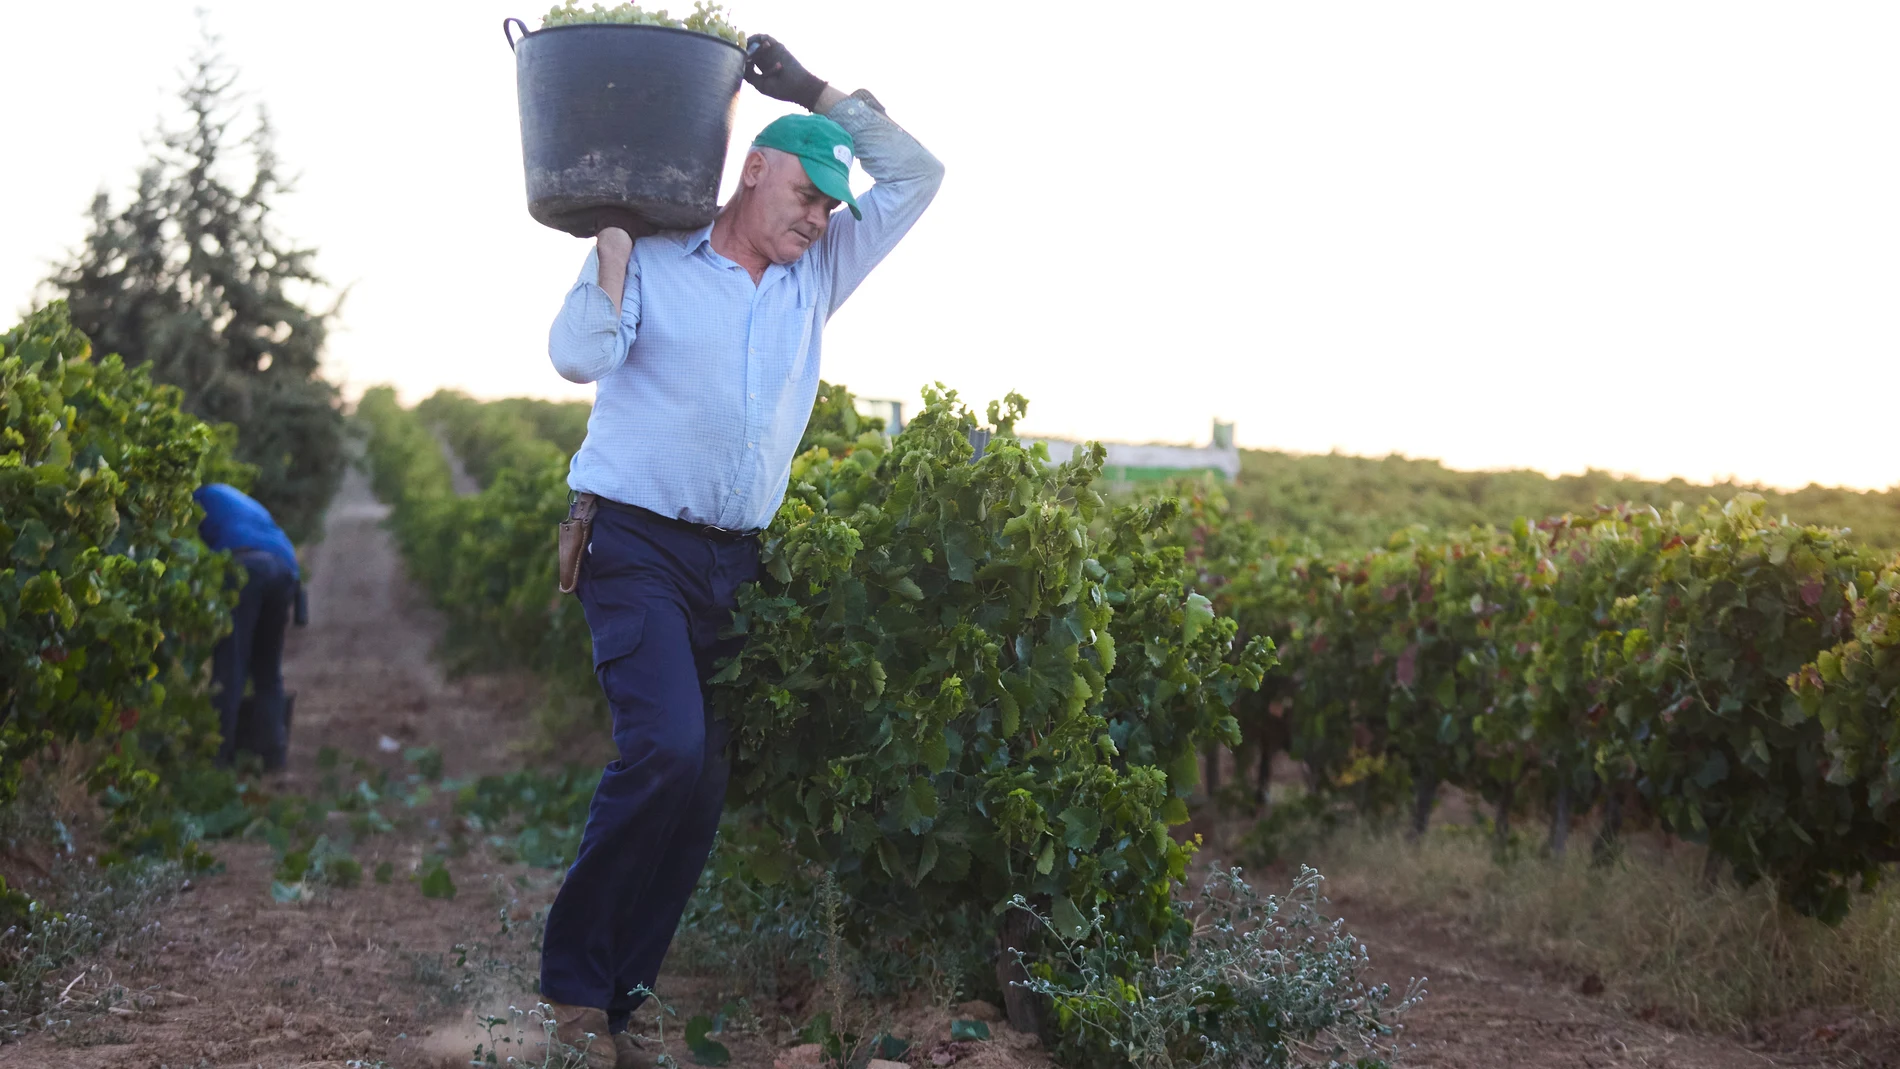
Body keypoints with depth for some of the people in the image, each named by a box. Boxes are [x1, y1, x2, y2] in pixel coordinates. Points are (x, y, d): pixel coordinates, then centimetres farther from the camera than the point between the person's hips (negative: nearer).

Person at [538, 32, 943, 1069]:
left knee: (700, 786, 1)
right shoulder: (649, 259, 0)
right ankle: (574, 976, -8)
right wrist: (616, 224, -13)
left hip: (736, 562, 6)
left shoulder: (816, 276, 14)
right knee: (668, 749, -24)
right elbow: (578, 356, -17)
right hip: (637, 546, -6)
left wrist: (812, 88, 5)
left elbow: (916, 175, 12)